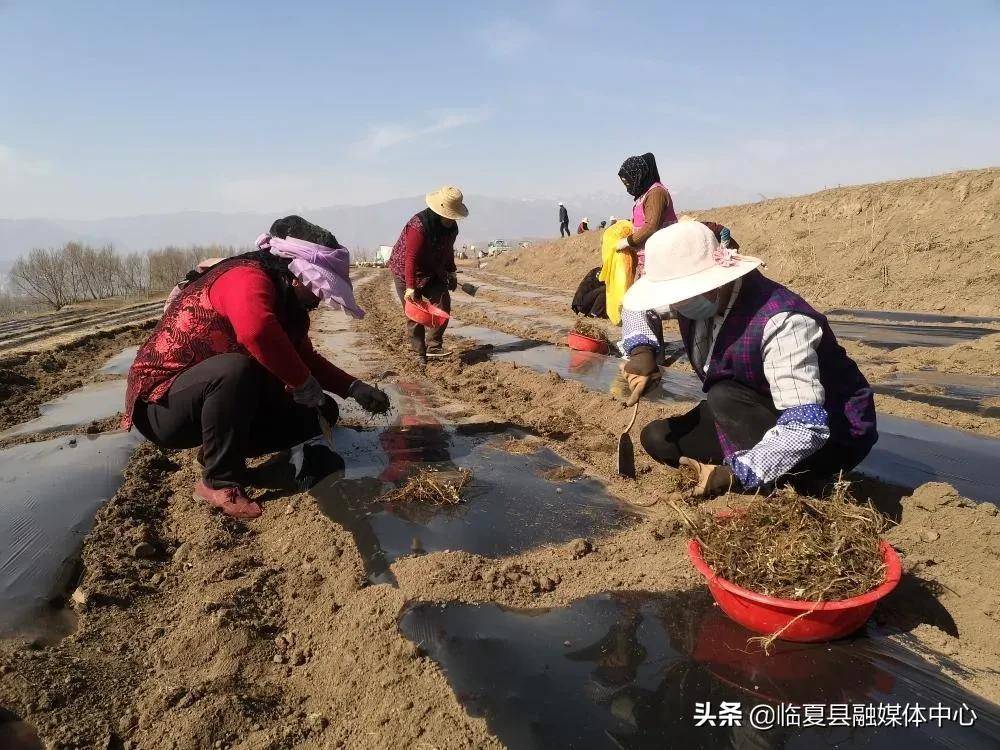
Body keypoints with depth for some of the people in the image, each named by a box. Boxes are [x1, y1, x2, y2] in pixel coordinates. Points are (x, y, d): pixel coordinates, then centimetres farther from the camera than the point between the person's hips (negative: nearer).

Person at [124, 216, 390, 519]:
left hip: (209, 399, 9)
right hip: (162, 404, -9)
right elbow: (256, 330, -45)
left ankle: (217, 450, 12)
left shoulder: (285, 303, 5)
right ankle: (219, 481, -19)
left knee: (308, 415, -1)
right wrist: (308, 389, -33)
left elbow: (305, 358, 14)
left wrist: (354, 388, 0)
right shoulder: (248, 278, -23)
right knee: (236, 369, -38)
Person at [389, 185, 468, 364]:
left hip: (432, 273, 7)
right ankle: (420, 354, 4)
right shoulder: (419, 225, -29)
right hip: (406, 272, -7)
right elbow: (411, 258, -32)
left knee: (443, 303, -8)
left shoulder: (451, 227, -4)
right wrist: (410, 287, -36)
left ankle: (433, 346, -3)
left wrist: (451, 272, 14)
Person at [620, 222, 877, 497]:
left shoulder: (779, 322, -34)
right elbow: (641, 305, 9)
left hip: (828, 434, -8)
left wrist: (735, 474, -44)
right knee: (658, 438, -3)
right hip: (767, 418, 8)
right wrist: (642, 350, -10)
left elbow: (807, 426, -39)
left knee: (723, 397, -32)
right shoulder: (698, 295, -11)